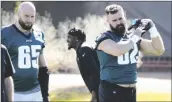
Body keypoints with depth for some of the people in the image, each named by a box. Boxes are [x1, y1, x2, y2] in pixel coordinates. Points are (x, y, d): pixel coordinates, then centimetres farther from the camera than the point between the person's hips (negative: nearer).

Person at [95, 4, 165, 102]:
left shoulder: (134, 37, 11)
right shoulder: (105, 38, -8)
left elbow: (159, 50, 10)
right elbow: (118, 50, -30)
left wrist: (152, 28, -2)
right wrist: (133, 40, -13)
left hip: (131, 91, 7)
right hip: (111, 91, -7)